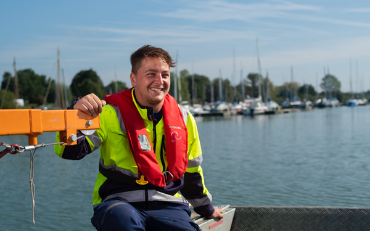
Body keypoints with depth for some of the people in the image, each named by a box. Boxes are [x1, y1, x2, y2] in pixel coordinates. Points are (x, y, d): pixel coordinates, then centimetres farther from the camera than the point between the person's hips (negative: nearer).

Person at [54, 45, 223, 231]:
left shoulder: (183, 118, 9)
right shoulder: (111, 114, -2)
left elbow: (191, 171, 23)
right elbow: (69, 150, -14)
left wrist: (206, 208, 34)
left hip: (166, 204, 3)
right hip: (118, 203, -3)